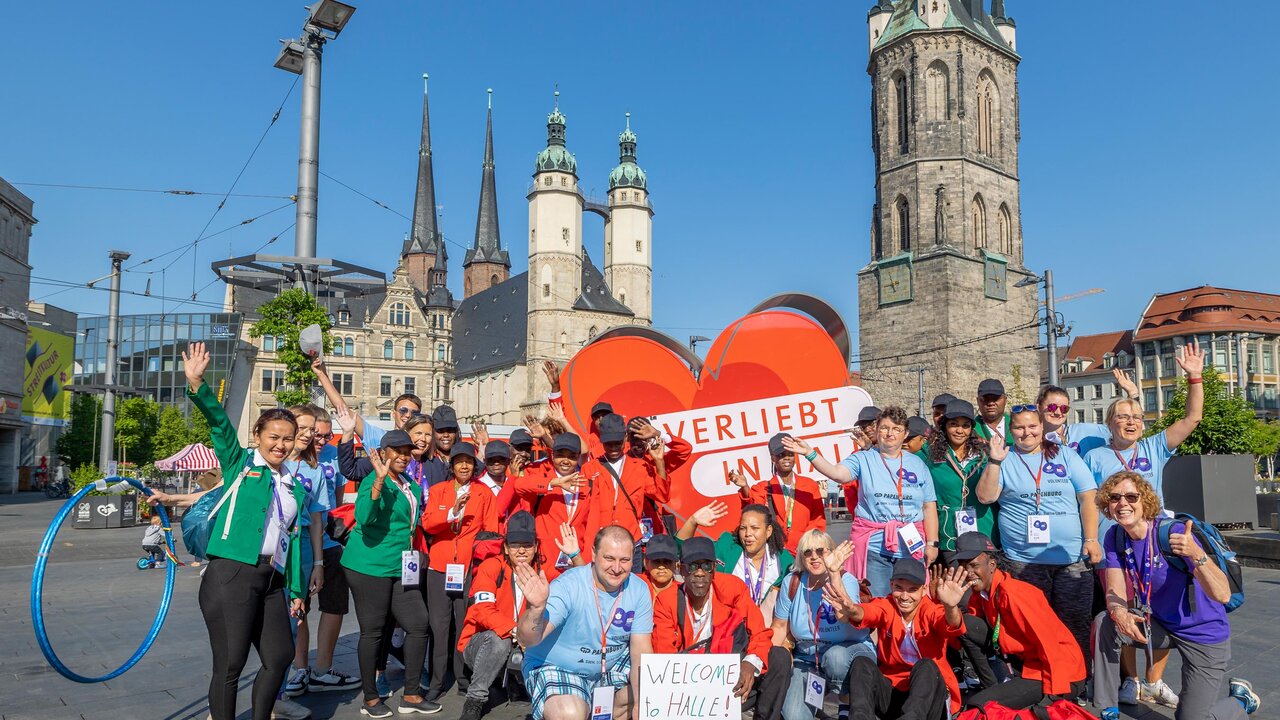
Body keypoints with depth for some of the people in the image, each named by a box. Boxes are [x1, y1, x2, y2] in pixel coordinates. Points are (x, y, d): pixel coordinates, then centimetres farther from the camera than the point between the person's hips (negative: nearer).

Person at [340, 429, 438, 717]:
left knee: (418, 624, 5)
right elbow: (364, 517, -29)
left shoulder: (411, 487, 13)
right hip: (369, 567, -8)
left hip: (401, 569, 8)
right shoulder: (374, 481, -11)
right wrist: (380, 479, -36)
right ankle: (371, 699, 17)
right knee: (373, 631, 2)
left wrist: (416, 554, 18)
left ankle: (411, 695, 15)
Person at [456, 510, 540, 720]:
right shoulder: (491, 567, -11)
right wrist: (514, 630, -38)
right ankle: (475, 700, -18)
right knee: (498, 639, -34)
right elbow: (483, 610, -25)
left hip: (521, 648, 3)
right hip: (480, 644, -2)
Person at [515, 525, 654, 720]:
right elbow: (528, 640, -32)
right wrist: (536, 608, -54)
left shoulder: (639, 591, -11)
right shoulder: (567, 587, -25)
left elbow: (641, 652, -11)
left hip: (612, 666, 6)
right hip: (555, 667, -5)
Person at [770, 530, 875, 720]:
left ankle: (848, 701, -7)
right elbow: (779, 627, 5)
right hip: (807, 659, 2)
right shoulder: (791, 582, -3)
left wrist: (834, 573, -40)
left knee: (835, 656, -38)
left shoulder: (846, 580, -13)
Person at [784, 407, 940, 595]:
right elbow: (838, 473, -15)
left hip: (911, 546, 2)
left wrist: (932, 543, 4)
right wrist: (809, 453, -28)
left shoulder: (918, 464, 10)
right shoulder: (863, 460, 3)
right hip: (873, 546, -2)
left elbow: (929, 507, 10)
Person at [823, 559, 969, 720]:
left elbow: (952, 627, -32)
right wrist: (851, 610, -54)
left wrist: (951, 607, -58)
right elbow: (866, 613, -27)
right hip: (890, 692, 2)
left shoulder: (932, 610, -8)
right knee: (862, 664, -22)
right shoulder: (885, 606, -3)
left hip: (929, 696, -2)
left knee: (926, 667, -30)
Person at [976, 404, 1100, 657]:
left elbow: (1088, 498, 4)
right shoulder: (1004, 459, 6)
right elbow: (985, 496, -5)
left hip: (1072, 558, 1)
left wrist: (1091, 539, -4)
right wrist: (995, 461, -13)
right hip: (1023, 560, -1)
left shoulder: (1065, 455, 8)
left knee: (1076, 625, 5)